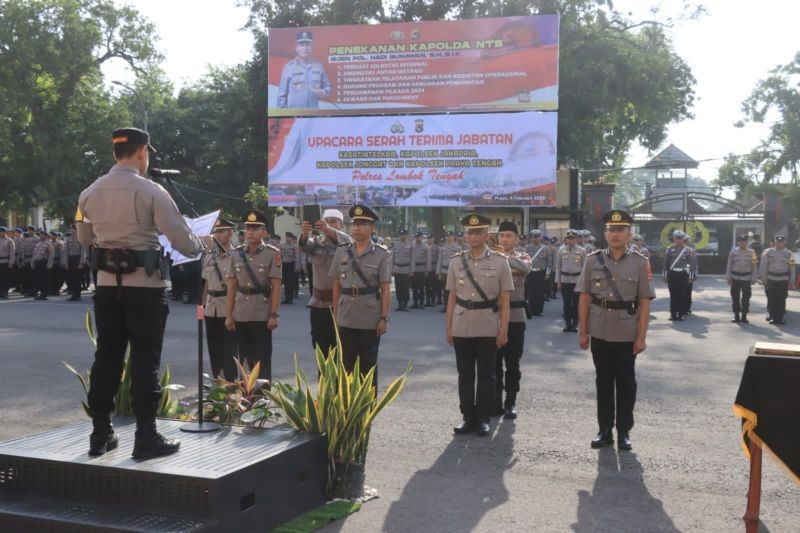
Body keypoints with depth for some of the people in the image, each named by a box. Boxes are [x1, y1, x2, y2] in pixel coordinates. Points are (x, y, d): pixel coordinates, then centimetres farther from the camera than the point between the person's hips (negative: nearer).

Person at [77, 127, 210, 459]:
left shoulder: (90, 194, 5)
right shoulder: (150, 191, -11)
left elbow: (84, 239, 19)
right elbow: (182, 241, -11)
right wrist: (201, 245, 10)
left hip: (106, 284, 5)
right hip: (144, 285, -5)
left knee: (106, 357, 12)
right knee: (145, 360, 1)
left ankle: (100, 434, 18)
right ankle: (146, 437, 5)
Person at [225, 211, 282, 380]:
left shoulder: (272, 253, -4)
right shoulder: (236, 254, 6)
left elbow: (276, 287, -7)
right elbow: (231, 287, 7)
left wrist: (274, 314, -12)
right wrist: (228, 315, 3)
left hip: (262, 315, -4)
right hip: (240, 315, 4)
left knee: (263, 360, 1)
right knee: (247, 358, 11)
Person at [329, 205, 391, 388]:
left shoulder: (381, 255, -4)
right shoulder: (341, 252, 5)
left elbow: (385, 289, -5)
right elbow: (337, 285, 9)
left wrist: (384, 318, -9)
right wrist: (335, 314, 6)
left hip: (371, 321, -3)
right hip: (346, 320, 3)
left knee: (368, 365, 8)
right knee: (346, 364, 9)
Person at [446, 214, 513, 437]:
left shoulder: (499, 262, -1)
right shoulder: (456, 261, 5)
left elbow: (505, 299, -1)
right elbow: (452, 297, 8)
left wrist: (503, 330, -6)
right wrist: (448, 328, 5)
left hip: (488, 329, -2)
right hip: (462, 328, 2)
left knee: (486, 375, 5)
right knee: (465, 374, 8)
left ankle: (483, 418, 15)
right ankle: (468, 417, 19)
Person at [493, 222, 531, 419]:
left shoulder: (522, 257, 3)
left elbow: (526, 268, -22)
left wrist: (507, 257, -33)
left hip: (515, 316, -1)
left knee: (512, 362, 5)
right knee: (494, 361, 7)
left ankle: (511, 402, 14)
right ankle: (496, 400, 17)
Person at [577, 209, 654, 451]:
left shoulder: (640, 263, -3)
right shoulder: (593, 260, 0)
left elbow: (644, 302, -4)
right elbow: (584, 298, 2)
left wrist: (641, 337, -8)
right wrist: (583, 332, -1)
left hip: (627, 334, -1)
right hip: (600, 332, 1)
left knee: (626, 383, 8)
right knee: (603, 381, 10)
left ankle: (624, 431, 19)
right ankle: (605, 430, 20)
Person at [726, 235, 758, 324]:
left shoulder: (751, 252, 2)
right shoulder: (733, 252, 4)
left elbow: (754, 266, 3)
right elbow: (729, 265, 5)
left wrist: (753, 278, -1)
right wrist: (728, 278, 1)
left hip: (746, 278, -1)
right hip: (735, 278, 1)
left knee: (746, 298, 2)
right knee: (735, 298, 5)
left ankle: (744, 317, 10)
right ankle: (736, 316, 13)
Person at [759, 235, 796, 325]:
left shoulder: (789, 254, 5)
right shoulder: (768, 252, 6)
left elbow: (792, 269, 7)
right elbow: (764, 266, 8)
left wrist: (791, 282, 4)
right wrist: (763, 278, 4)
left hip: (783, 280, -1)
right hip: (771, 279, 1)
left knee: (781, 300, -1)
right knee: (771, 300, 1)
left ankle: (781, 318, 5)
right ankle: (772, 316, 9)